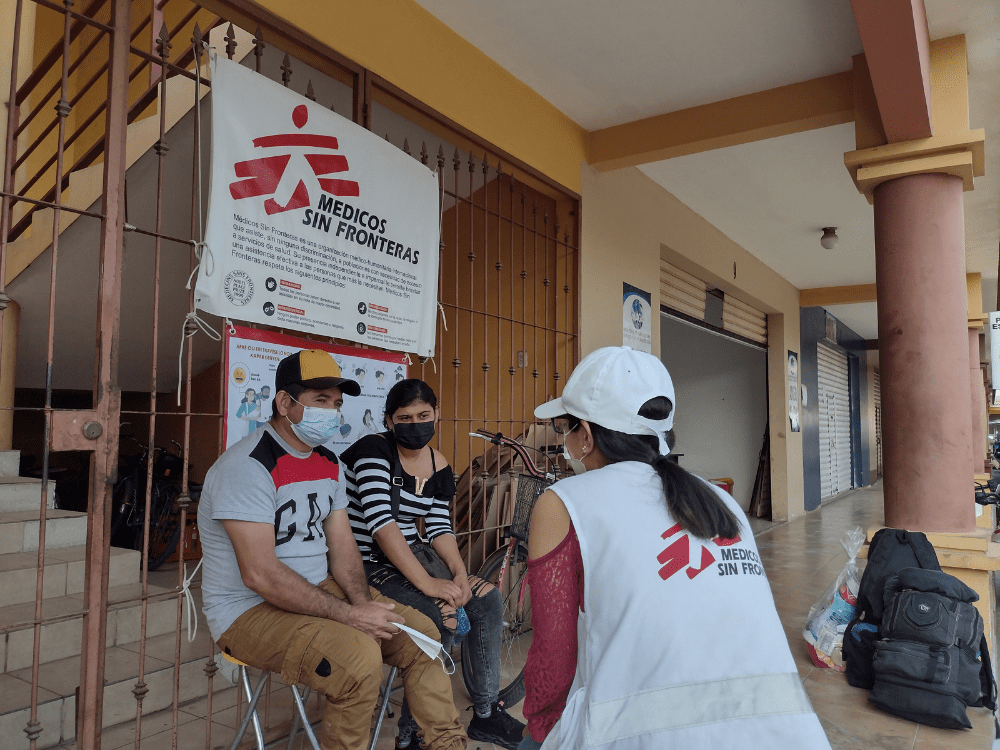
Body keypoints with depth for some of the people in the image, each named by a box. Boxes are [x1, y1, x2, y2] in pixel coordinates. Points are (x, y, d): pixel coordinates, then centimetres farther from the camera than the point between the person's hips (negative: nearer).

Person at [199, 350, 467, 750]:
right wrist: (348, 614, -26)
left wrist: (363, 602, -12)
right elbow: (260, 575, -27)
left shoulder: (329, 463, 7)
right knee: (360, 657, -29)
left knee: (420, 632, 0)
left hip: (320, 589, 8)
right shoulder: (248, 465, -21)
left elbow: (342, 545, 7)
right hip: (250, 611, -8)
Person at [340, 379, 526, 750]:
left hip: (412, 554, 7)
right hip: (367, 564, -7)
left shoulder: (440, 468, 7)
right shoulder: (373, 450, -16)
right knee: (443, 616, -25)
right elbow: (380, 521, -26)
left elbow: (439, 526, 4)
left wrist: (459, 572, -16)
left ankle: (486, 713, 9)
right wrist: (426, 582, -31)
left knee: (487, 599, -6)